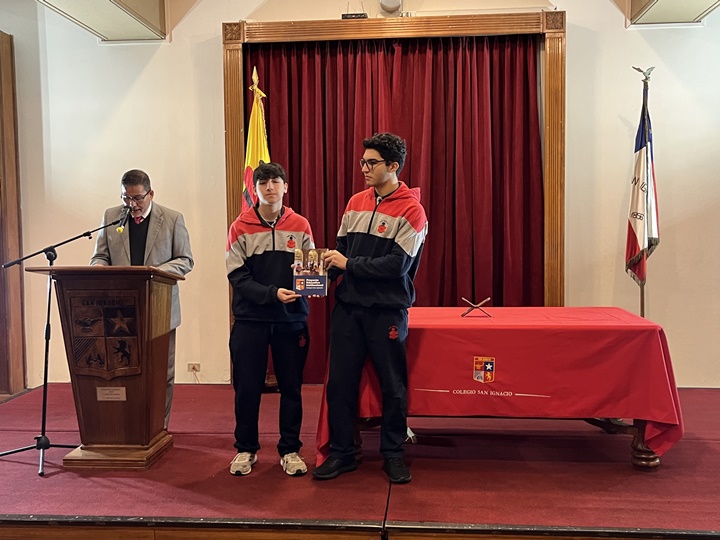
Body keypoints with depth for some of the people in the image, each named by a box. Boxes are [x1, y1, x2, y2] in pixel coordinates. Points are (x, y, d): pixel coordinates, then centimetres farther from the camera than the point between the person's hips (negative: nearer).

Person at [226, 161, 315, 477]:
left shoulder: (300, 226, 5)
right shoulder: (241, 227, 1)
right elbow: (237, 277, -6)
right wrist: (272, 293, -19)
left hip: (291, 319, 1)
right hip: (250, 319, -1)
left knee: (291, 386, 7)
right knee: (247, 387, 6)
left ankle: (290, 450, 22)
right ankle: (246, 449, 24)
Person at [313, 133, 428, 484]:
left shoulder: (411, 210, -7)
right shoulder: (356, 202, 11)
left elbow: (397, 264, -15)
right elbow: (341, 249, 12)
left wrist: (349, 263, -13)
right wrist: (326, 270, -7)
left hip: (387, 310, -4)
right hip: (348, 306, 5)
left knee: (393, 386, 7)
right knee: (340, 382, 7)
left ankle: (393, 454, 24)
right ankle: (341, 452, 22)